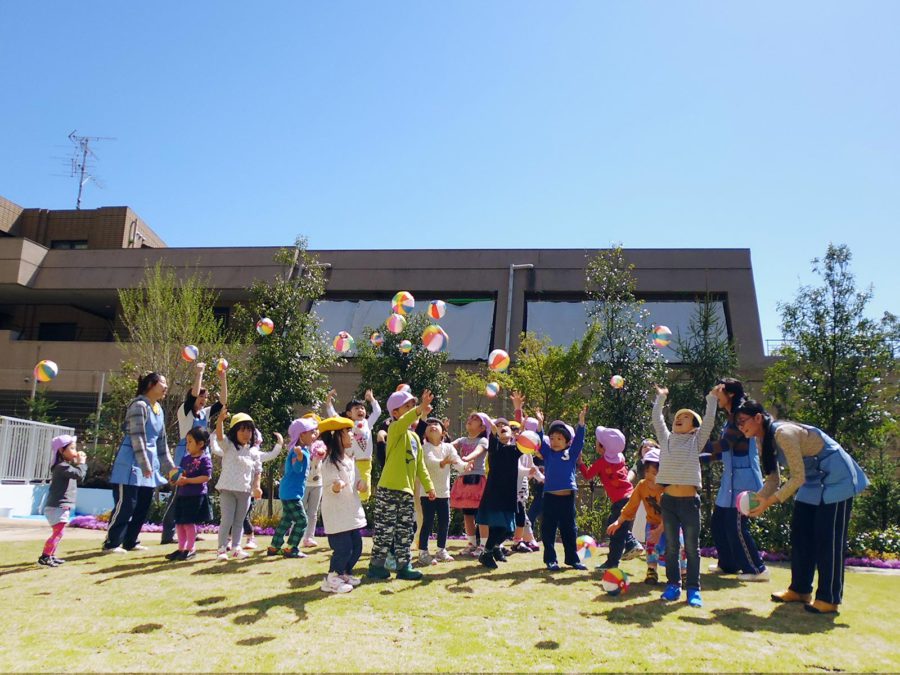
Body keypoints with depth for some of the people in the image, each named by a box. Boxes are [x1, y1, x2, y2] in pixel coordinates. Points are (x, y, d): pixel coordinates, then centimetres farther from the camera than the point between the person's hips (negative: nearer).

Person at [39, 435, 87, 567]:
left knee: (58, 532, 17)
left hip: (61, 506, 11)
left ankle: (51, 556, 25)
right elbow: (79, 475, -28)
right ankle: (44, 557, -11)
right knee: (58, 532, -13)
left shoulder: (66, 466, 17)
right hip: (57, 507, -11)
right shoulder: (62, 466, -17)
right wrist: (81, 463, -13)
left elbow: (79, 477, 23)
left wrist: (79, 463, 10)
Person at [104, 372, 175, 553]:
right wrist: (144, 465, -20)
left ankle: (131, 542, 19)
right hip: (132, 462, -8)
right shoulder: (139, 405, -13)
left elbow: (161, 441, 17)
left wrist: (169, 466, 15)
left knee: (143, 506, 10)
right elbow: (137, 437, -18)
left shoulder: (159, 410, 13)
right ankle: (111, 543, 6)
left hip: (149, 463, 8)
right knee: (125, 505, -5)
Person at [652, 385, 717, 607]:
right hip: (668, 500, 2)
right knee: (671, 546, 8)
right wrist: (661, 398, 15)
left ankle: (693, 589, 10)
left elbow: (709, 422, -2)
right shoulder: (666, 439, 11)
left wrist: (712, 398, -2)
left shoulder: (696, 441, 6)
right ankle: (673, 585, 18)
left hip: (689, 501, -2)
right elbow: (656, 419, 11)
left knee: (692, 548, 3)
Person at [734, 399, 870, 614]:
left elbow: (798, 477, -28)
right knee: (800, 533, 7)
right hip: (814, 480, 9)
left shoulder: (783, 434, -29)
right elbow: (773, 478, 3)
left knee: (828, 538, -8)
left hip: (836, 479, -9)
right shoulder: (763, 440, 0)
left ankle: (829, 599, 0)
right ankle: (800, 590, 16)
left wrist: (769, 501, -29)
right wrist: (757, 499, -13)